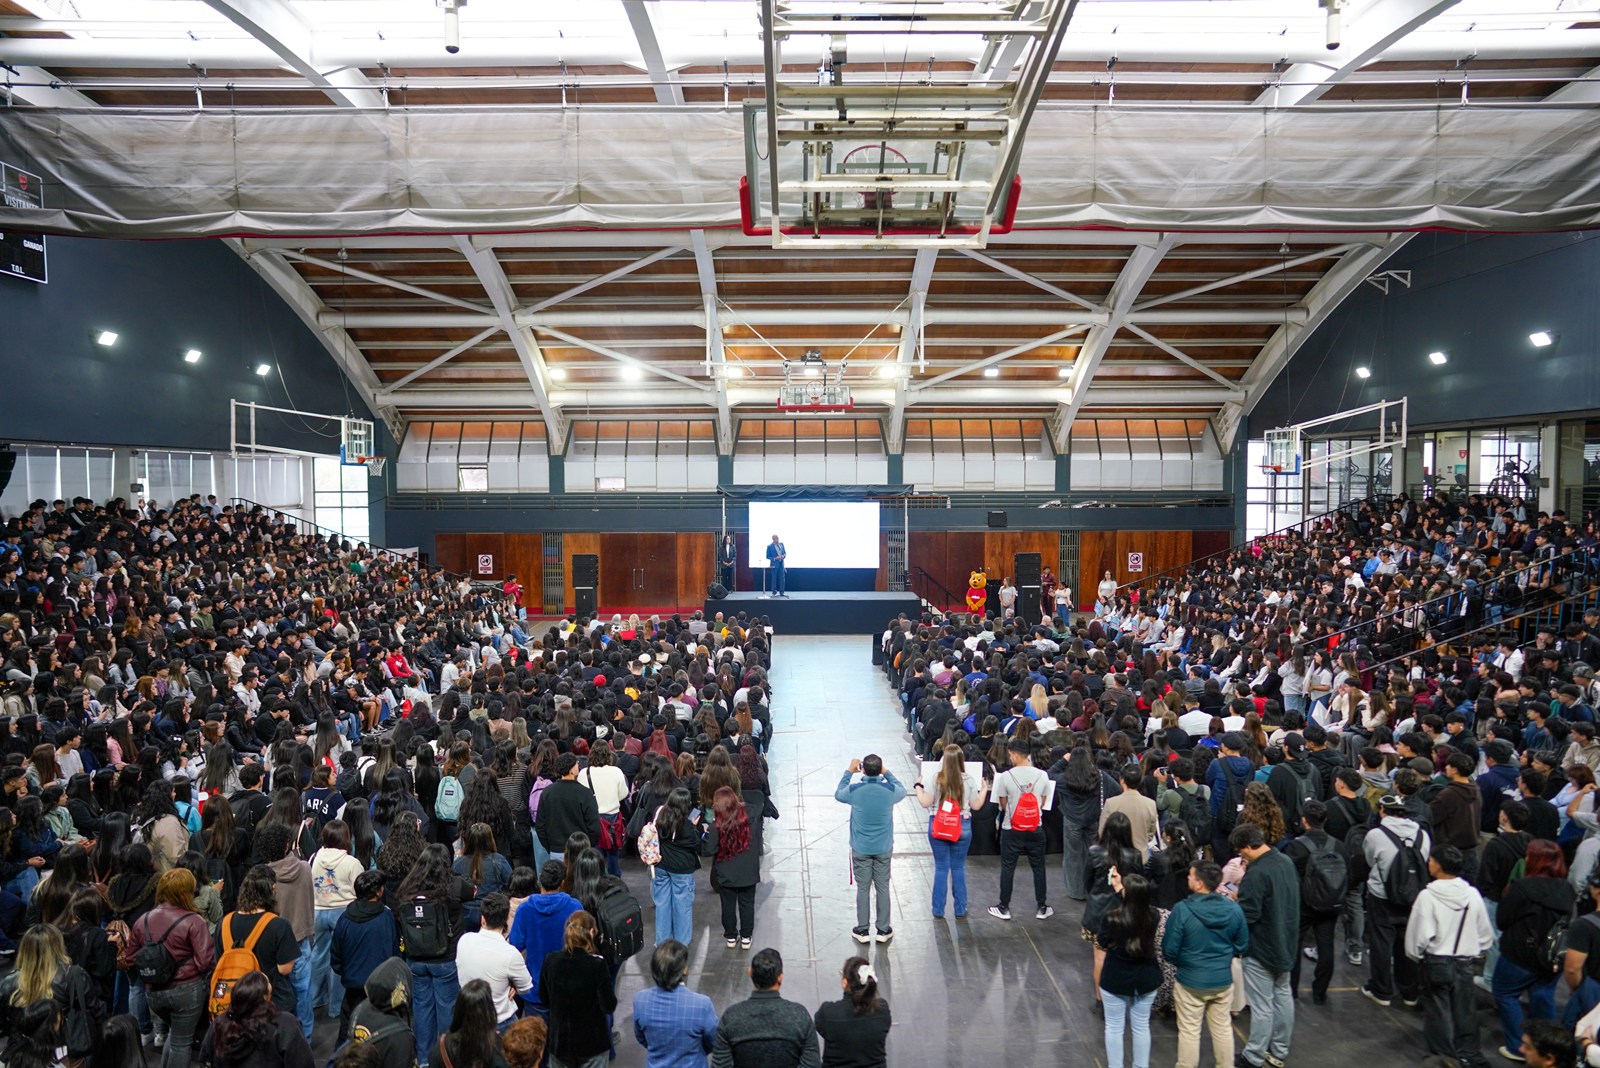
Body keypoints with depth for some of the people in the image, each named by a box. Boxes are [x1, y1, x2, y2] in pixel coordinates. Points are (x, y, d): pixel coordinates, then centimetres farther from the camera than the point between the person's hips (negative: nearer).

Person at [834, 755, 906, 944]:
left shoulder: (854, 790, -18)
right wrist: (886, 773, 10)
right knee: (883, 888, 12)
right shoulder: (889, 790, -16)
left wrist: (849, 772, 10)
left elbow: (838, 795, 6)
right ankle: (883, 930, 21)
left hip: (860, 849, -1)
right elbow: (902, 790, 10)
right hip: (883, 848, 1)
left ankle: (862, 930, 18)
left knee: (863, 889, 10)